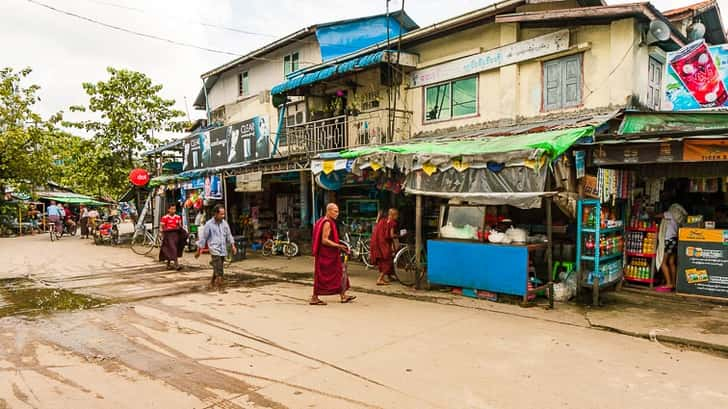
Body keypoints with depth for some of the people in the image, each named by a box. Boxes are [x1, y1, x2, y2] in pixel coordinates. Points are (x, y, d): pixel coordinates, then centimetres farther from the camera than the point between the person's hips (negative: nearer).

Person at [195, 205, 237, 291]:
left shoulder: (224, 223, 7)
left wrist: (233, 246, 7)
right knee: (219, 271, -11)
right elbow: (203, 238, -3)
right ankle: (220, 288, -6)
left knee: (217, 269, 16)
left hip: (223, 250, 6)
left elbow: (229, 235, 16)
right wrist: (198, 251, -1)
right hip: (214, 249, -5)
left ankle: (212, 283, 35)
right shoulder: (209, 224, -7)